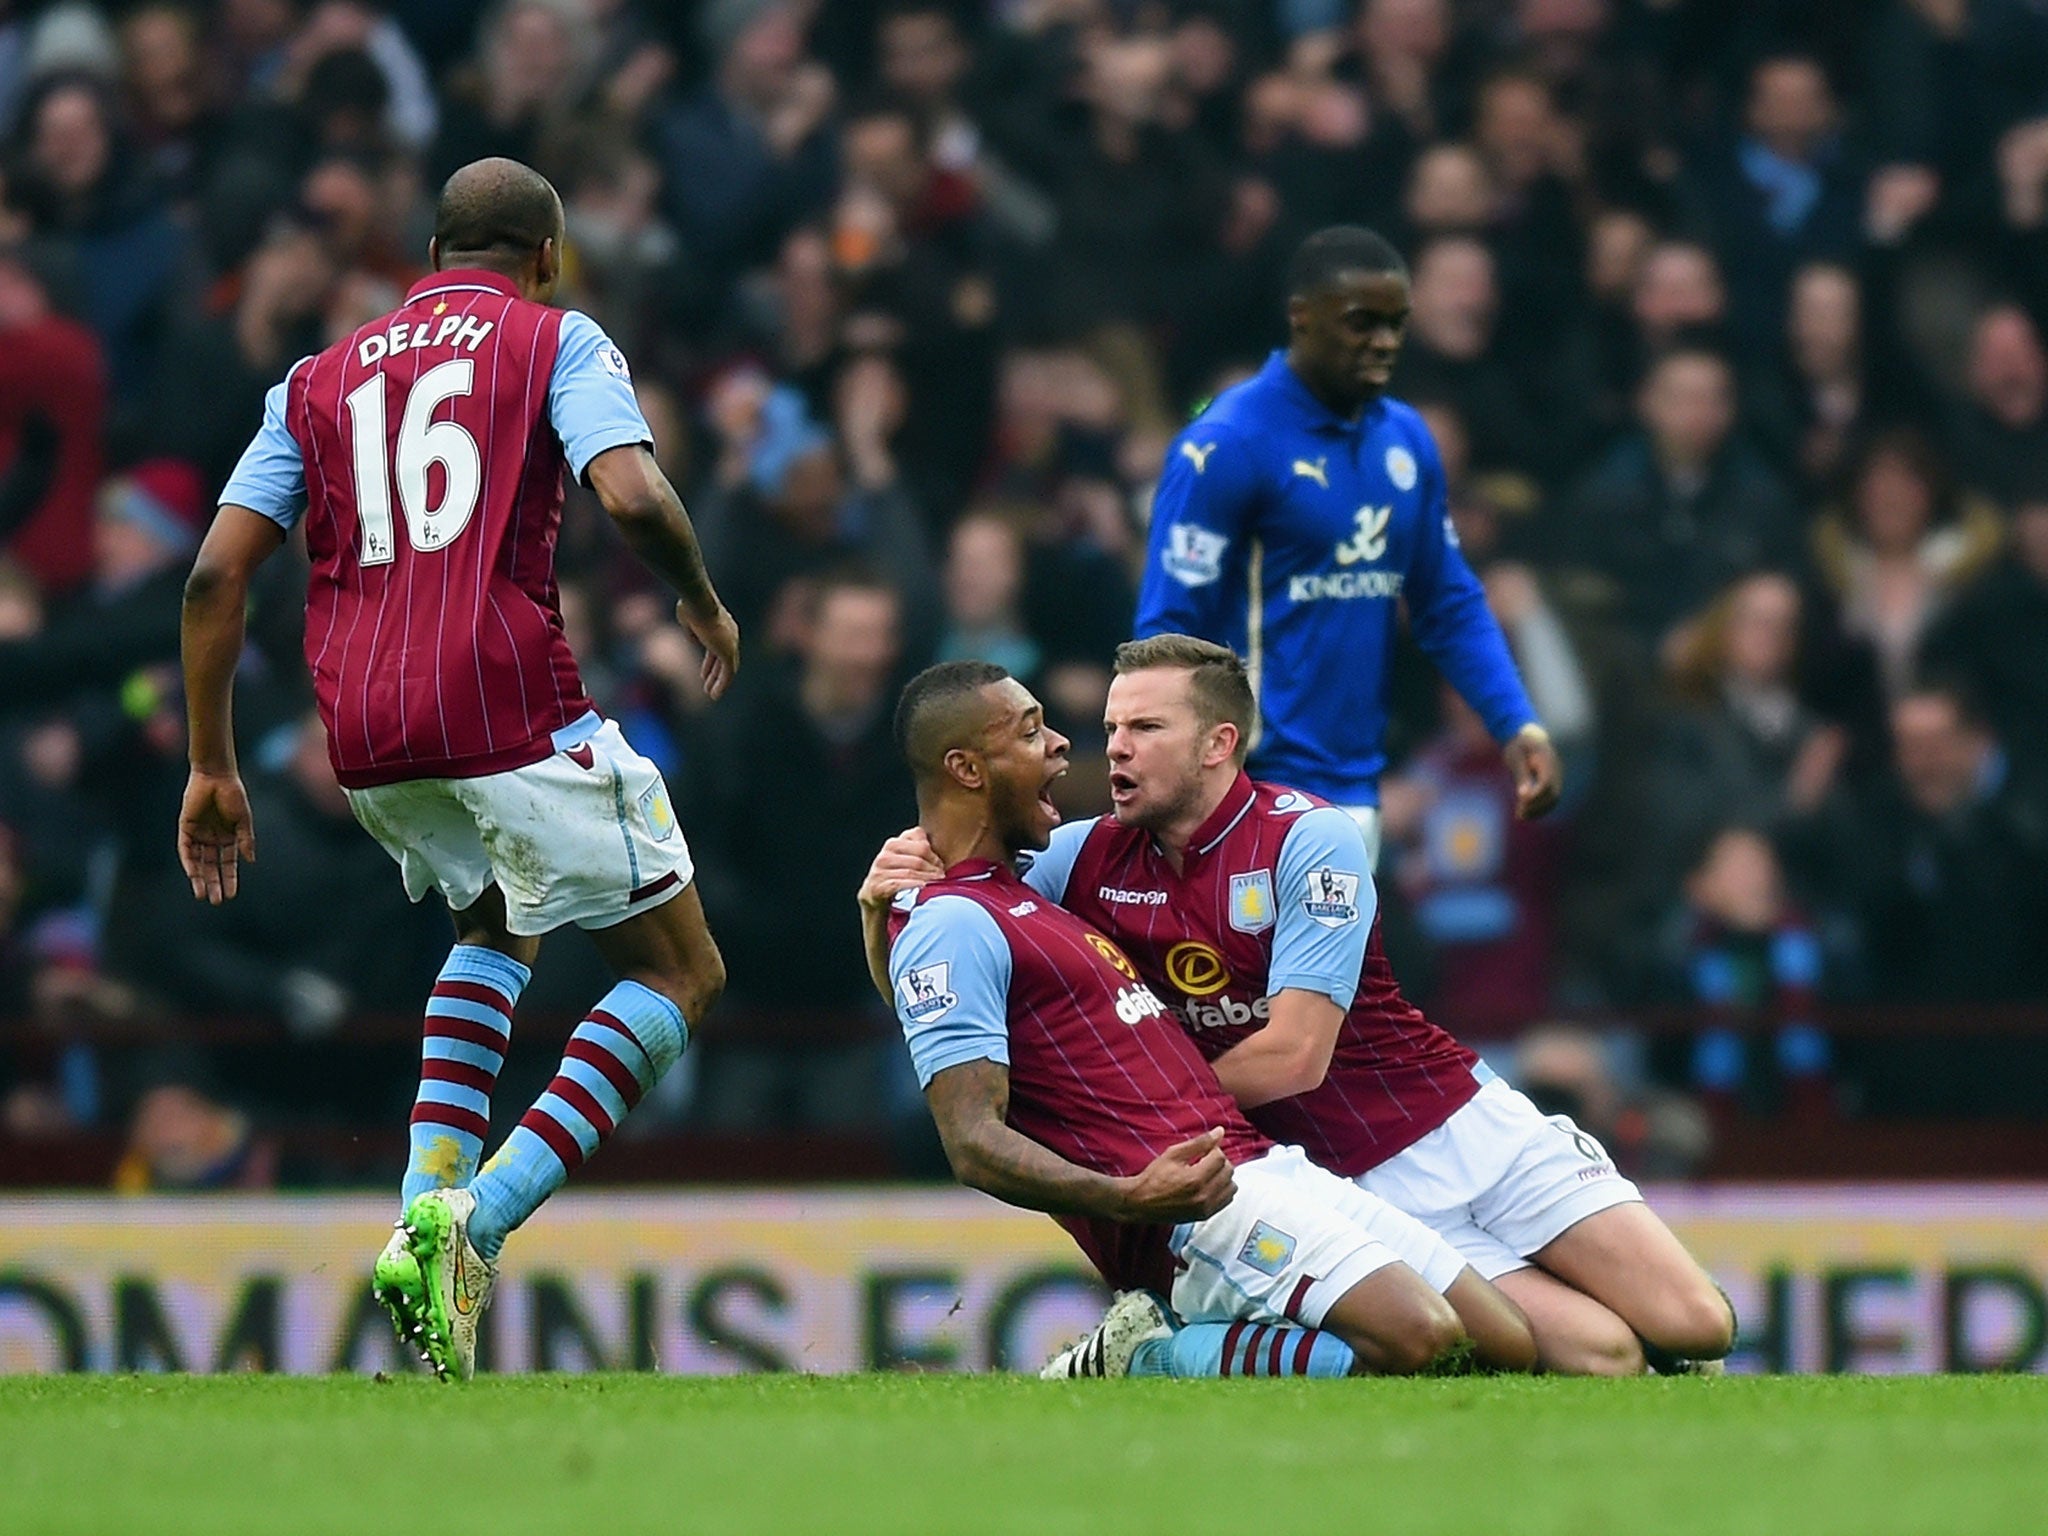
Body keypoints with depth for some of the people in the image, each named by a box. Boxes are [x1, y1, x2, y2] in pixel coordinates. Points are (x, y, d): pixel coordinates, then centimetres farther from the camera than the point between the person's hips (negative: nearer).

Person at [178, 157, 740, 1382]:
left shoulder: (321, 379, 20)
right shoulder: (555, 341, 8)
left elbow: (217, 572, 12)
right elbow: (633, 497, -11)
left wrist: (213, 768, 16)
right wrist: (706, 605, 9)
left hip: (363, 734, 6)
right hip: (509, 704, -5)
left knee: (499, 923, 33)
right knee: (681, 972, 7)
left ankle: (430, 1200, 12)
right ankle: (479, 1222, -13)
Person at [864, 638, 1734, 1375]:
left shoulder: (1310, 841, -14)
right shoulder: (1090, 860, -2)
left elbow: (1294, 1055, -21)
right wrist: (886, 901, -16)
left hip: (1468, 1130, -1)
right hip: (1366, 1195, 1)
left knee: (1694, 1328, -11)